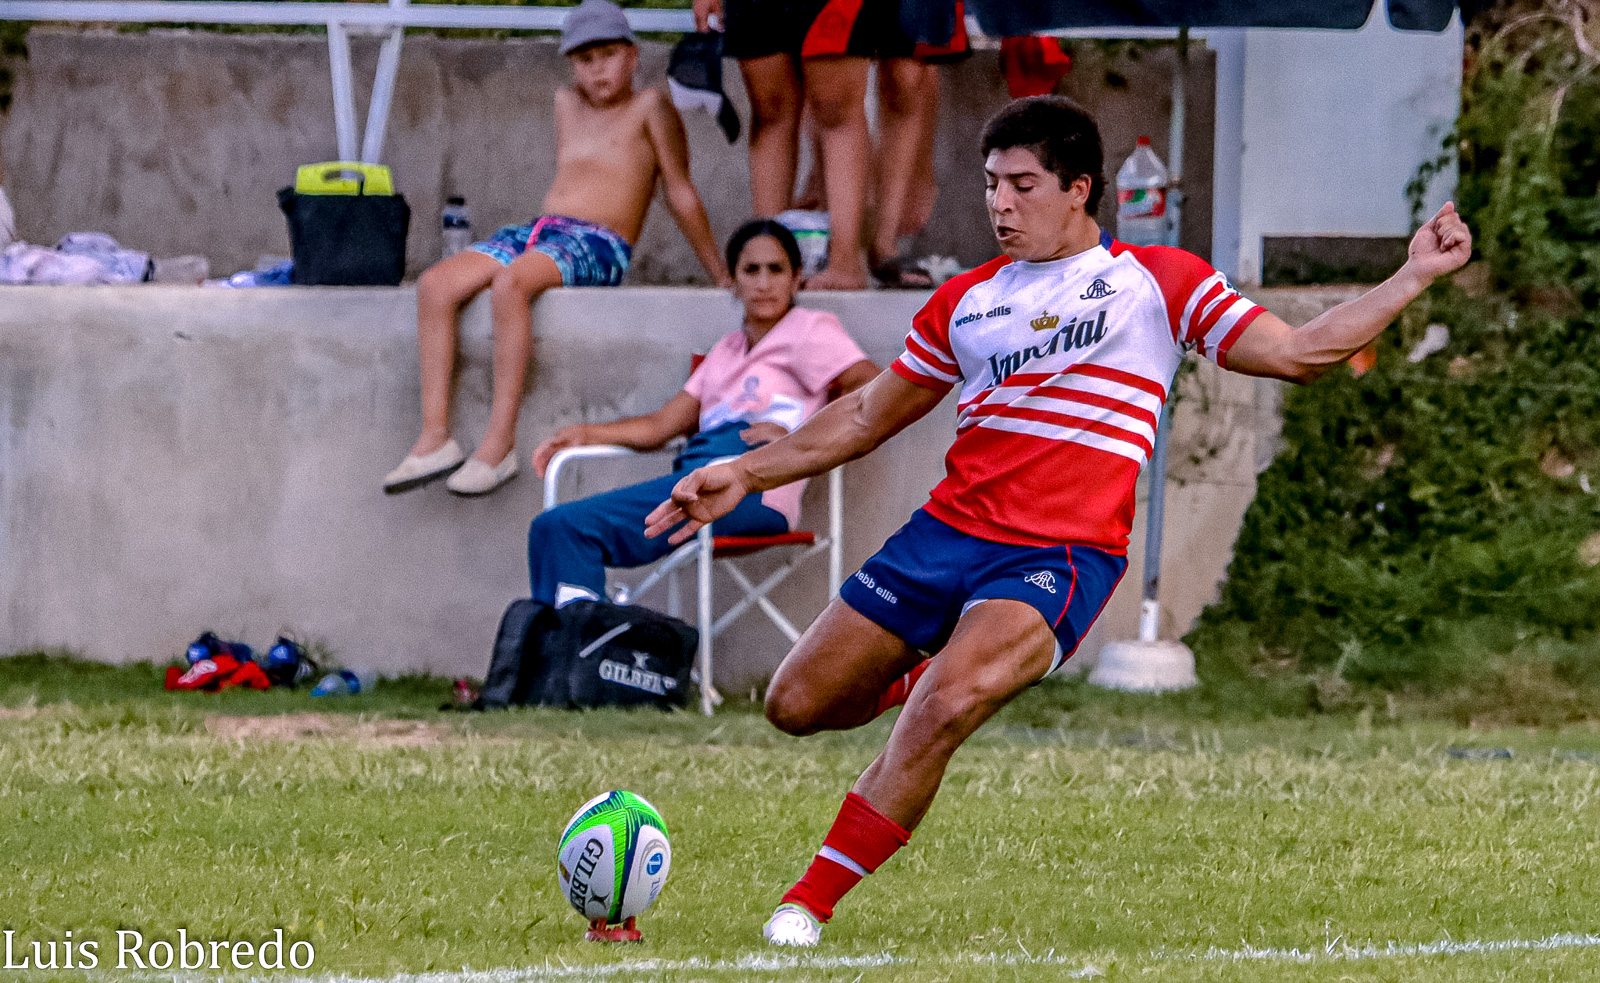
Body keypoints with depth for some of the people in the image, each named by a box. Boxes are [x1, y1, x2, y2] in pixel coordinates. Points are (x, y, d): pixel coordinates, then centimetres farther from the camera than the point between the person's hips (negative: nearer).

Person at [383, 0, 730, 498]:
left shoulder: (649, 108, 5)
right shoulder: (568, 106, 24)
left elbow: (681, 194, 5)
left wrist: (722, 277, 6)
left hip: (598, 246, -7)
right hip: (535, 232, 7)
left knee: (510, 282, -37)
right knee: (435, 285, -17)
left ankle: (500, 443, -37)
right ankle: (435, 437, -23)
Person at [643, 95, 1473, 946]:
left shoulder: (1156, 282, 8)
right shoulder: (966, 302, 17)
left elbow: (1298, 353, 9)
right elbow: (868, 416, 26)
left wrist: (1414, 277, 4)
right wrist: (745, 475, 20)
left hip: (1060, 556, -5)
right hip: (946, 530, 5)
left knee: (942, 710, -29)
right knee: (796, 706, 3)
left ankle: (810, 904, -19)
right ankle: (937, 674, 34)